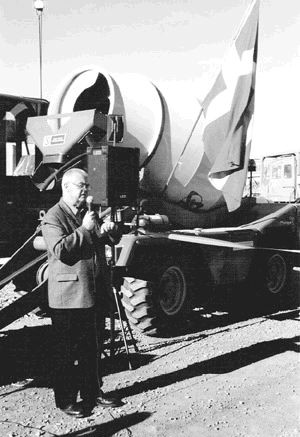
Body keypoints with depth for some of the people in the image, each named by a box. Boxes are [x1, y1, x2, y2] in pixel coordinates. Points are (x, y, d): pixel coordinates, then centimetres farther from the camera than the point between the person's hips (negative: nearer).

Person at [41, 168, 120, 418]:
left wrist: (110, 230, -4)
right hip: (67, 296, -7)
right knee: (66, 351, 3)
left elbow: (114, 240, 19)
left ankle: (92, 392, 30)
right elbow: (60, 250, -23)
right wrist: (84, 229, -21)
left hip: (94, 294, 7)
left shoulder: (91, 212, 14)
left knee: (90, 348, 17)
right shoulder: (53, 217, -9)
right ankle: (65, 400, 15)